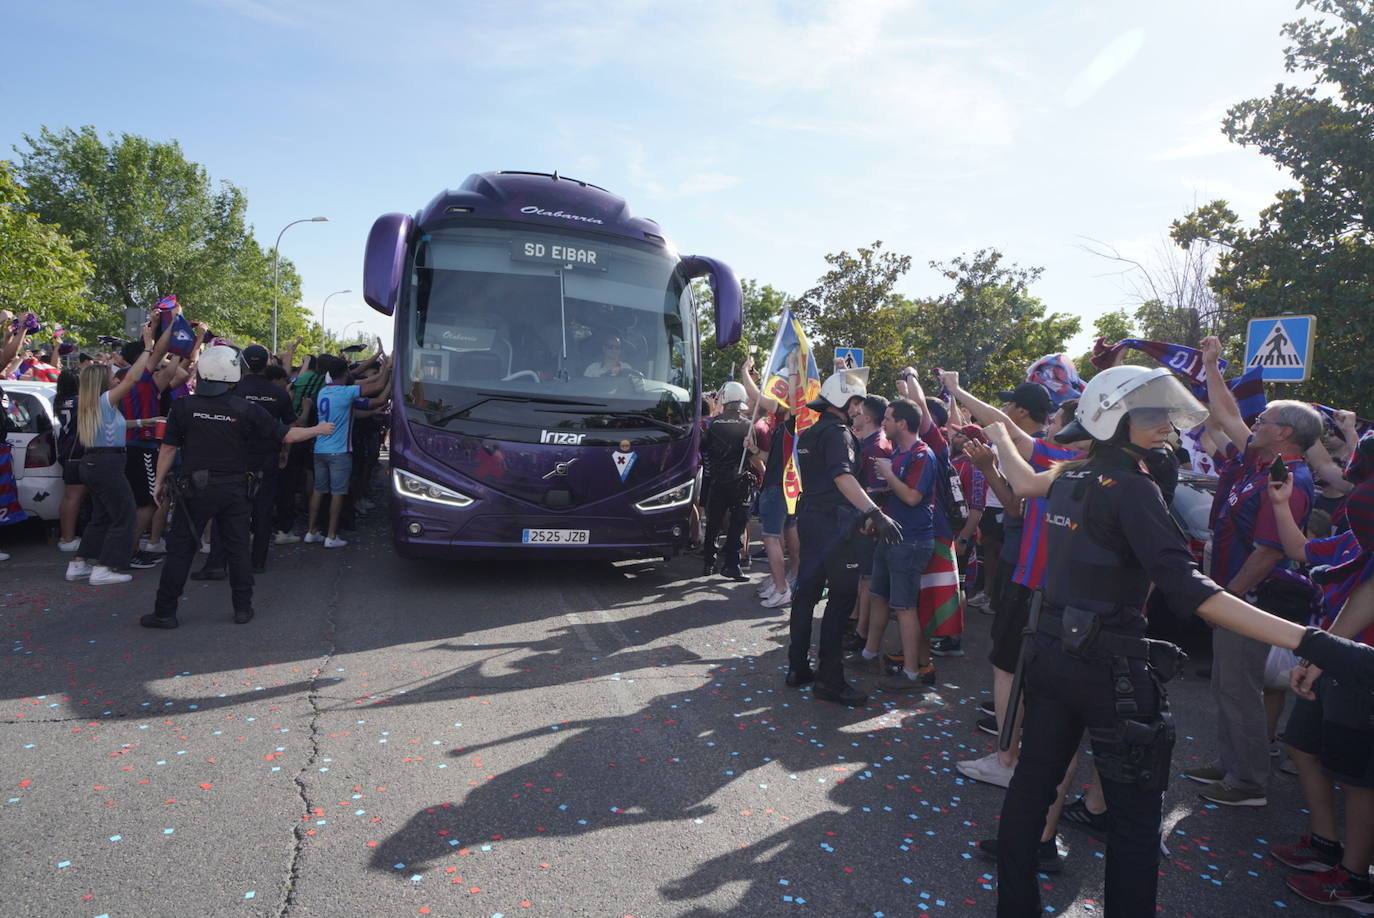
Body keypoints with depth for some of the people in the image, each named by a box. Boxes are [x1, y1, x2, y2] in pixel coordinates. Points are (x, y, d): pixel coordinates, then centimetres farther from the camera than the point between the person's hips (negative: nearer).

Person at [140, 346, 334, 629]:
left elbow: (168, 447, -2)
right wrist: (319, 430, 13)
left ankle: (165, 612, 12)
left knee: (180, 549, 7)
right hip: (234, 489, 1)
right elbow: (286, 435, -1)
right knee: (237, 549, 10)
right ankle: (243, 608, 16)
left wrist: (160, 481, 10)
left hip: (196, 488, -1)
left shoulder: (184, 406, -6)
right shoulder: (245, 409, -6)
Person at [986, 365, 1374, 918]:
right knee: (1135, 817, 8)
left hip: (1050, 653, 8)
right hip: (1110, 668, -8)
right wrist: (1312, 644, -33)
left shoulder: (1070, 477, 3)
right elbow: (1186, 587, -28)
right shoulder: (1133, 488, -18)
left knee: (1032, 783, 17)